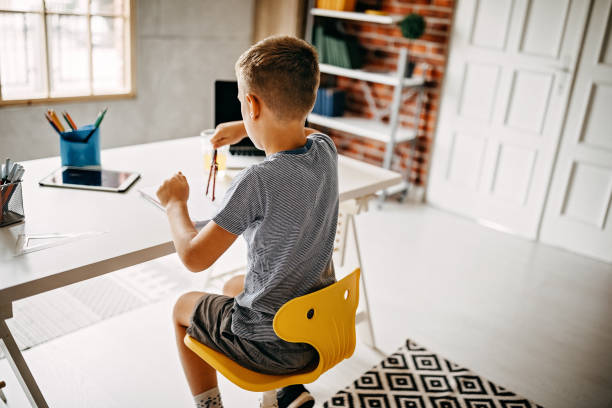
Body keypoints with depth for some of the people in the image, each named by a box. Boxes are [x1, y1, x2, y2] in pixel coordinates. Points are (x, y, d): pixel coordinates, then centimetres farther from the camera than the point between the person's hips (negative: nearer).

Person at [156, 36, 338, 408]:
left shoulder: (256, 182, -31)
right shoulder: (326, 150, -11)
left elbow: (194, 257, -21)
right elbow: (302, 131, 16)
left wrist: (175, 203, -5)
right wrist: (245, 128, 13)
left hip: (271, 344, -6)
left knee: (184, 307, 21)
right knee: (233, 287, 33)